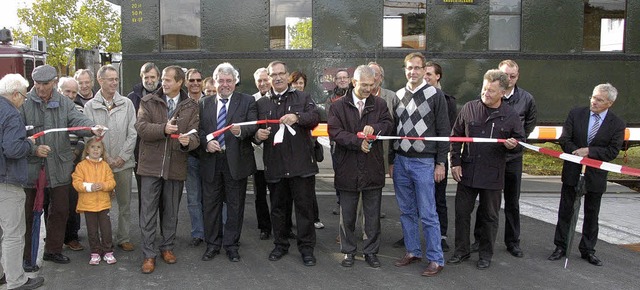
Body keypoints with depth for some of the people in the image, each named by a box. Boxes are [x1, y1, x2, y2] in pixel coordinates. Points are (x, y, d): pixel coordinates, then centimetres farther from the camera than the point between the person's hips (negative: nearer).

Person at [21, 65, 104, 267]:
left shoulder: (64, 103, 4)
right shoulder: (24, 104, -5)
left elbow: (78, 120, -13)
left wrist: (92, 128, -34)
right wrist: (34, 149, -20)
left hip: (60, 168, 3)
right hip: (31, 168, -3)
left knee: (60, 211, 14)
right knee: (29, 213, 8)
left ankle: (53, 250, 31)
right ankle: (26, 255, 22)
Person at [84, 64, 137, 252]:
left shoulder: (127, 104, 3)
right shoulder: (90, 106, 1)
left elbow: (132, 133, 1)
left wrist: (123, 156, -7)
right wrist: (106, 158, -10)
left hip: (124, 163, 1)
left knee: (125, 203, 8)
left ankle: (123, 238, 21)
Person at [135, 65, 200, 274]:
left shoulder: (191, 107, 4)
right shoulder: (148, 102, 2)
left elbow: (194, 135, -4)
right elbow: (141, 127, -10)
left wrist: (188, 141, -27)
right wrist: (163, 129, -25)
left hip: (176, 167, 1)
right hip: (151, 165, -1)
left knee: (171, 211, 14)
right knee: (148, 212, 2)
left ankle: (167, 247, 31)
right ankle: (149, 254, 12)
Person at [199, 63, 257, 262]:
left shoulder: (247, 101, 2)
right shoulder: (205, 103, 12)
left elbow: (253, 126, -8)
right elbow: (199, 128, 9)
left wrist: (240, 130, -28)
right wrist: (206, 142, -10)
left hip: (236, 160, -2)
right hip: (211, 159, 3)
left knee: (235, 205, 6)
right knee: (210, 203, 9)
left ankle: (231, 245, 20)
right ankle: (212, 244, 24)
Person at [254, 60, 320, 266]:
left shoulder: (303, 98, 8)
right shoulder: (262, 103, 14)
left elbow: (315, 118, -8)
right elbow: (255, 130, 14)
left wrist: (297, 117, -26)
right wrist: (258, 135, -9)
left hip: (301, 163, -2)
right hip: (274, 165, 3)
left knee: (304, 206, 2)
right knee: (277, 207, 13)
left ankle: (306, 248, 13)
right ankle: (280, 244, 28)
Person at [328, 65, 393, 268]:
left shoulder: (379, 104, 8)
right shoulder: (338, 106, 1)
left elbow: (388, 125, -4)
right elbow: (335, 131, -10)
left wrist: (375, 128, -25)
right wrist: (358, 143, -21)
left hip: (373, 168, 2)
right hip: (348, 169, -1)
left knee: (373, 215, 10)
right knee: (347, 215, 10)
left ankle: (371, 251, 24)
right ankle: (349, 251, 24)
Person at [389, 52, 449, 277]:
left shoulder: (435, 95, -2)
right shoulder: (398, 96, 11)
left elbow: (443, 131, -3)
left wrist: (441, 163, -7)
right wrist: (391, 161, 12)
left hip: (424, 162, -5)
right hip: (400, 161, 5)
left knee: (427, 214, -2)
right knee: (407, 211, 12)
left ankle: (435, 259, 9)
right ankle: (412, 251, 25)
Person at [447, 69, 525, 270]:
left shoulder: (511, 115, -2)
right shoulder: (469, 108, 0)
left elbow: (520, 141, 9)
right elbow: (456, 136, 6)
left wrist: (513, 145, -16)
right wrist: (455, 162, 0)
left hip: (493, 174, -1)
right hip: (467, 171, 1)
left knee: (490, 216, 10)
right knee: (462, 212, 8)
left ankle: (486, 254, 26)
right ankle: (461, 250, 24)